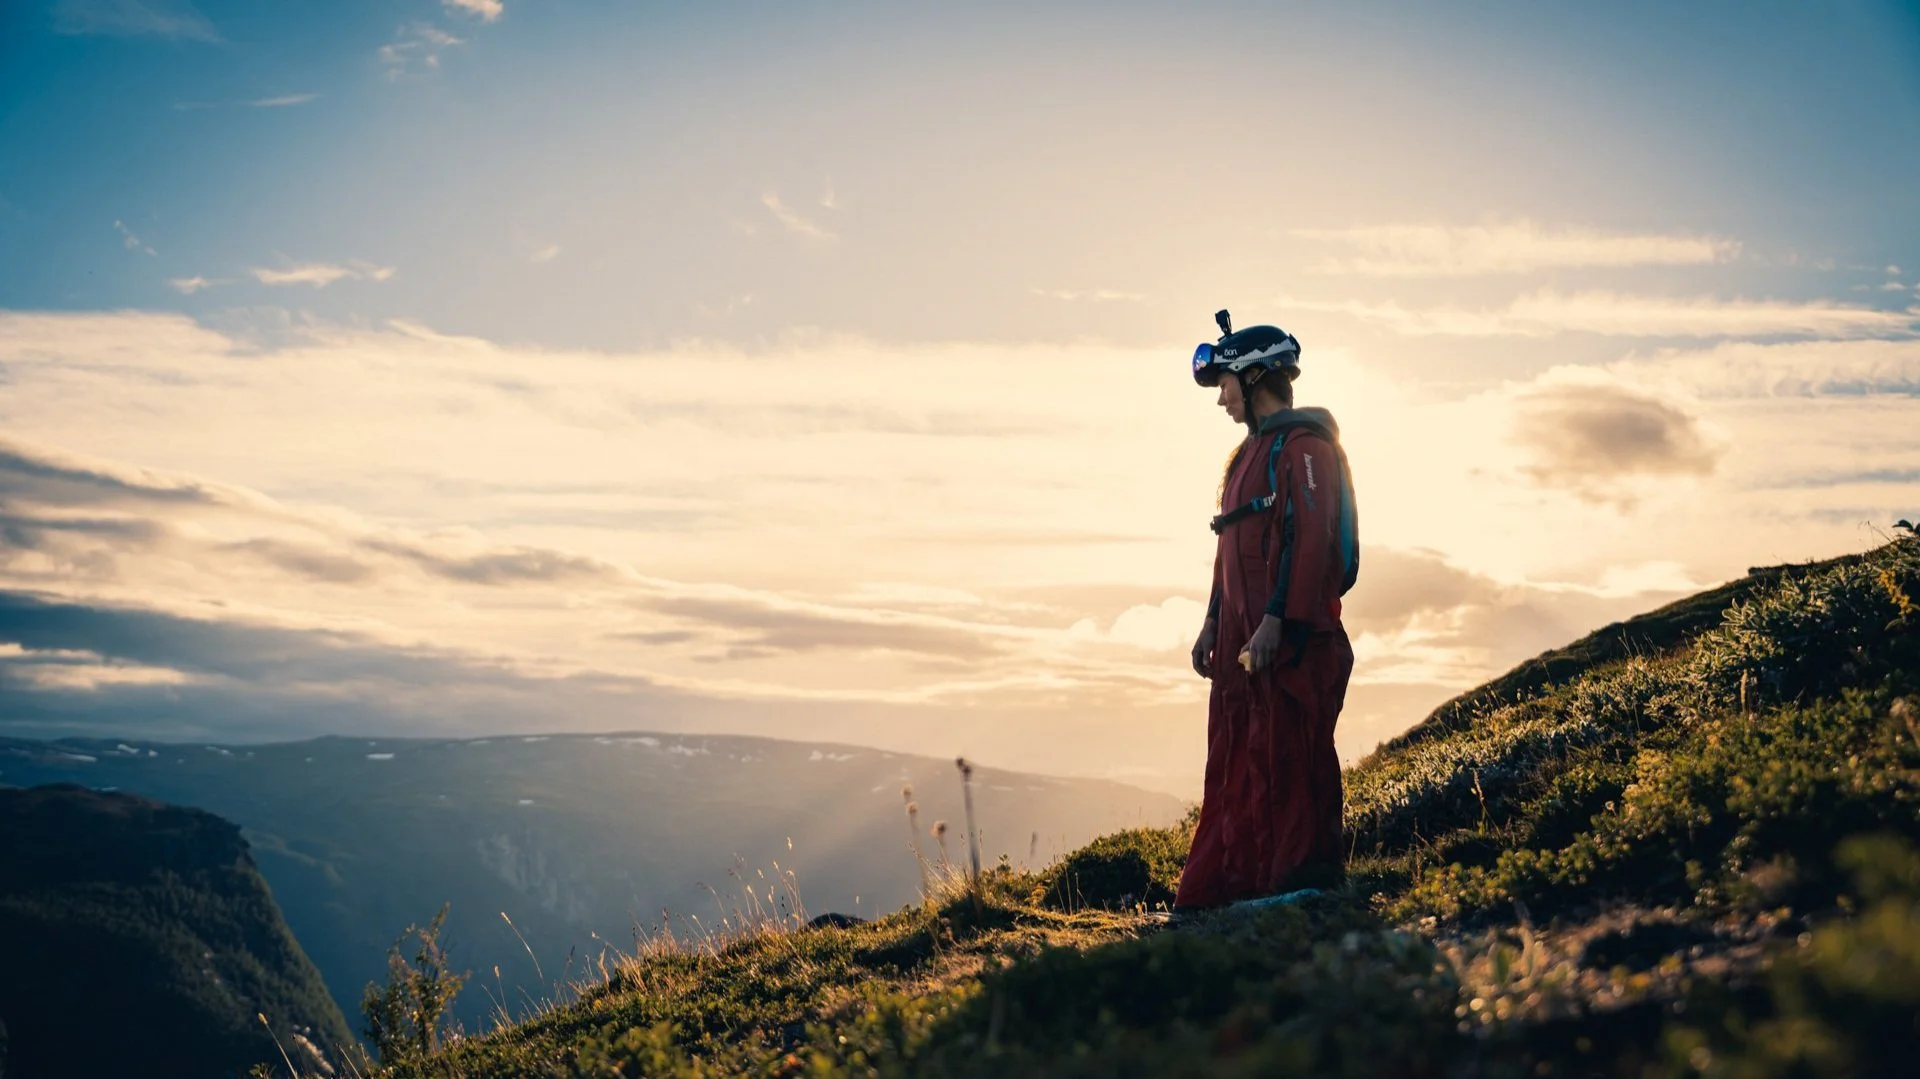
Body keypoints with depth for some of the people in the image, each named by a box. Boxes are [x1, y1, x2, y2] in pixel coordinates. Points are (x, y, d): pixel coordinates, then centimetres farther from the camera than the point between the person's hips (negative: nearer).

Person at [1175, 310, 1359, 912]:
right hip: (1244, 637, 10)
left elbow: (1310, 538, -18)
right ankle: (1220, 889, 13)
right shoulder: (1254, 450, 22)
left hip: (1292, 637, -10)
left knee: (1290, 756, -8)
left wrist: (1275, 621, -23)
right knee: (1236, 761, 9)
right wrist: (1214, 621, 18)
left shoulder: (1304, 444, -8)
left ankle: (1305, 878, -2)